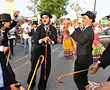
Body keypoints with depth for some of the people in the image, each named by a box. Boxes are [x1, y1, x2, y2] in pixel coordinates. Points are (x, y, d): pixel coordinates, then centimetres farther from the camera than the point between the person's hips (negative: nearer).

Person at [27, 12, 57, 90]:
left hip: (47, 50, 2)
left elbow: (55, 40, -6)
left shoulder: (53, 29, -2)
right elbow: (35, 40, -14)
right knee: (34, 68, 7)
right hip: (37, 49, -2)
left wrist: (51, 41, -28)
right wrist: (42, 40, -33)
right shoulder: (39, 28, -8)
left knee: (46, 69, 4)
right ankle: (31, 84, 35)